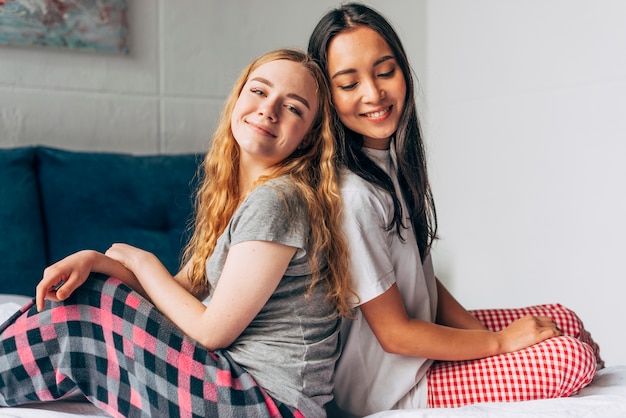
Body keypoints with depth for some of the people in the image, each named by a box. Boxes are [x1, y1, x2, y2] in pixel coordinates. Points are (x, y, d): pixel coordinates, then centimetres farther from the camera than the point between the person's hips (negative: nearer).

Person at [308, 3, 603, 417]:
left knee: (564, 320, 6)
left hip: (423, 329, 9)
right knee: (573, 357, -13)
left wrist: (481, 331, -5)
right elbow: (394, 333, -21)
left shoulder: (394, 158, 1)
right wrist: (499, 341, -11)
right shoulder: (352, 195, -27)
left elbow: (422, 275, 8)